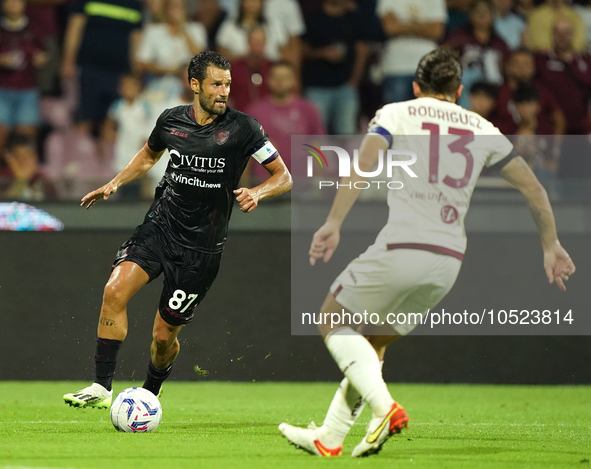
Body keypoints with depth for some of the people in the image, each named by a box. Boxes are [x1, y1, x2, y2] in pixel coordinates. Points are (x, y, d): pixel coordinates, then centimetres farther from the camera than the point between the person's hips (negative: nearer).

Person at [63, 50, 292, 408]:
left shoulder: (242, 128, -8)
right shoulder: (171, 121, 2)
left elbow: (284, 176, -3)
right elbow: (149, 155, 25)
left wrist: (257, 193, -22)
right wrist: (114, 184, 12)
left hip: (201, 248, -3)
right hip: (159, 227, 3)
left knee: (165, 334, 2)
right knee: (116, 290, -22)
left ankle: (150, 394, 33)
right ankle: (102, 388, -18)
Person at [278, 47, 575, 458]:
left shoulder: (396, 113, 6)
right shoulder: (482, 129, 17)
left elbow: (364, 164, -11)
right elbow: (533, 188, 19)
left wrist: (334, 223, -18)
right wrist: (551, 245, 29)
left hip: (401, 249, -5)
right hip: (449, 260, 5)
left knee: (334, 320, 12)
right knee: (373, 341, 21)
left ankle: (384, 407, -11)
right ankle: (329, 437, 20)